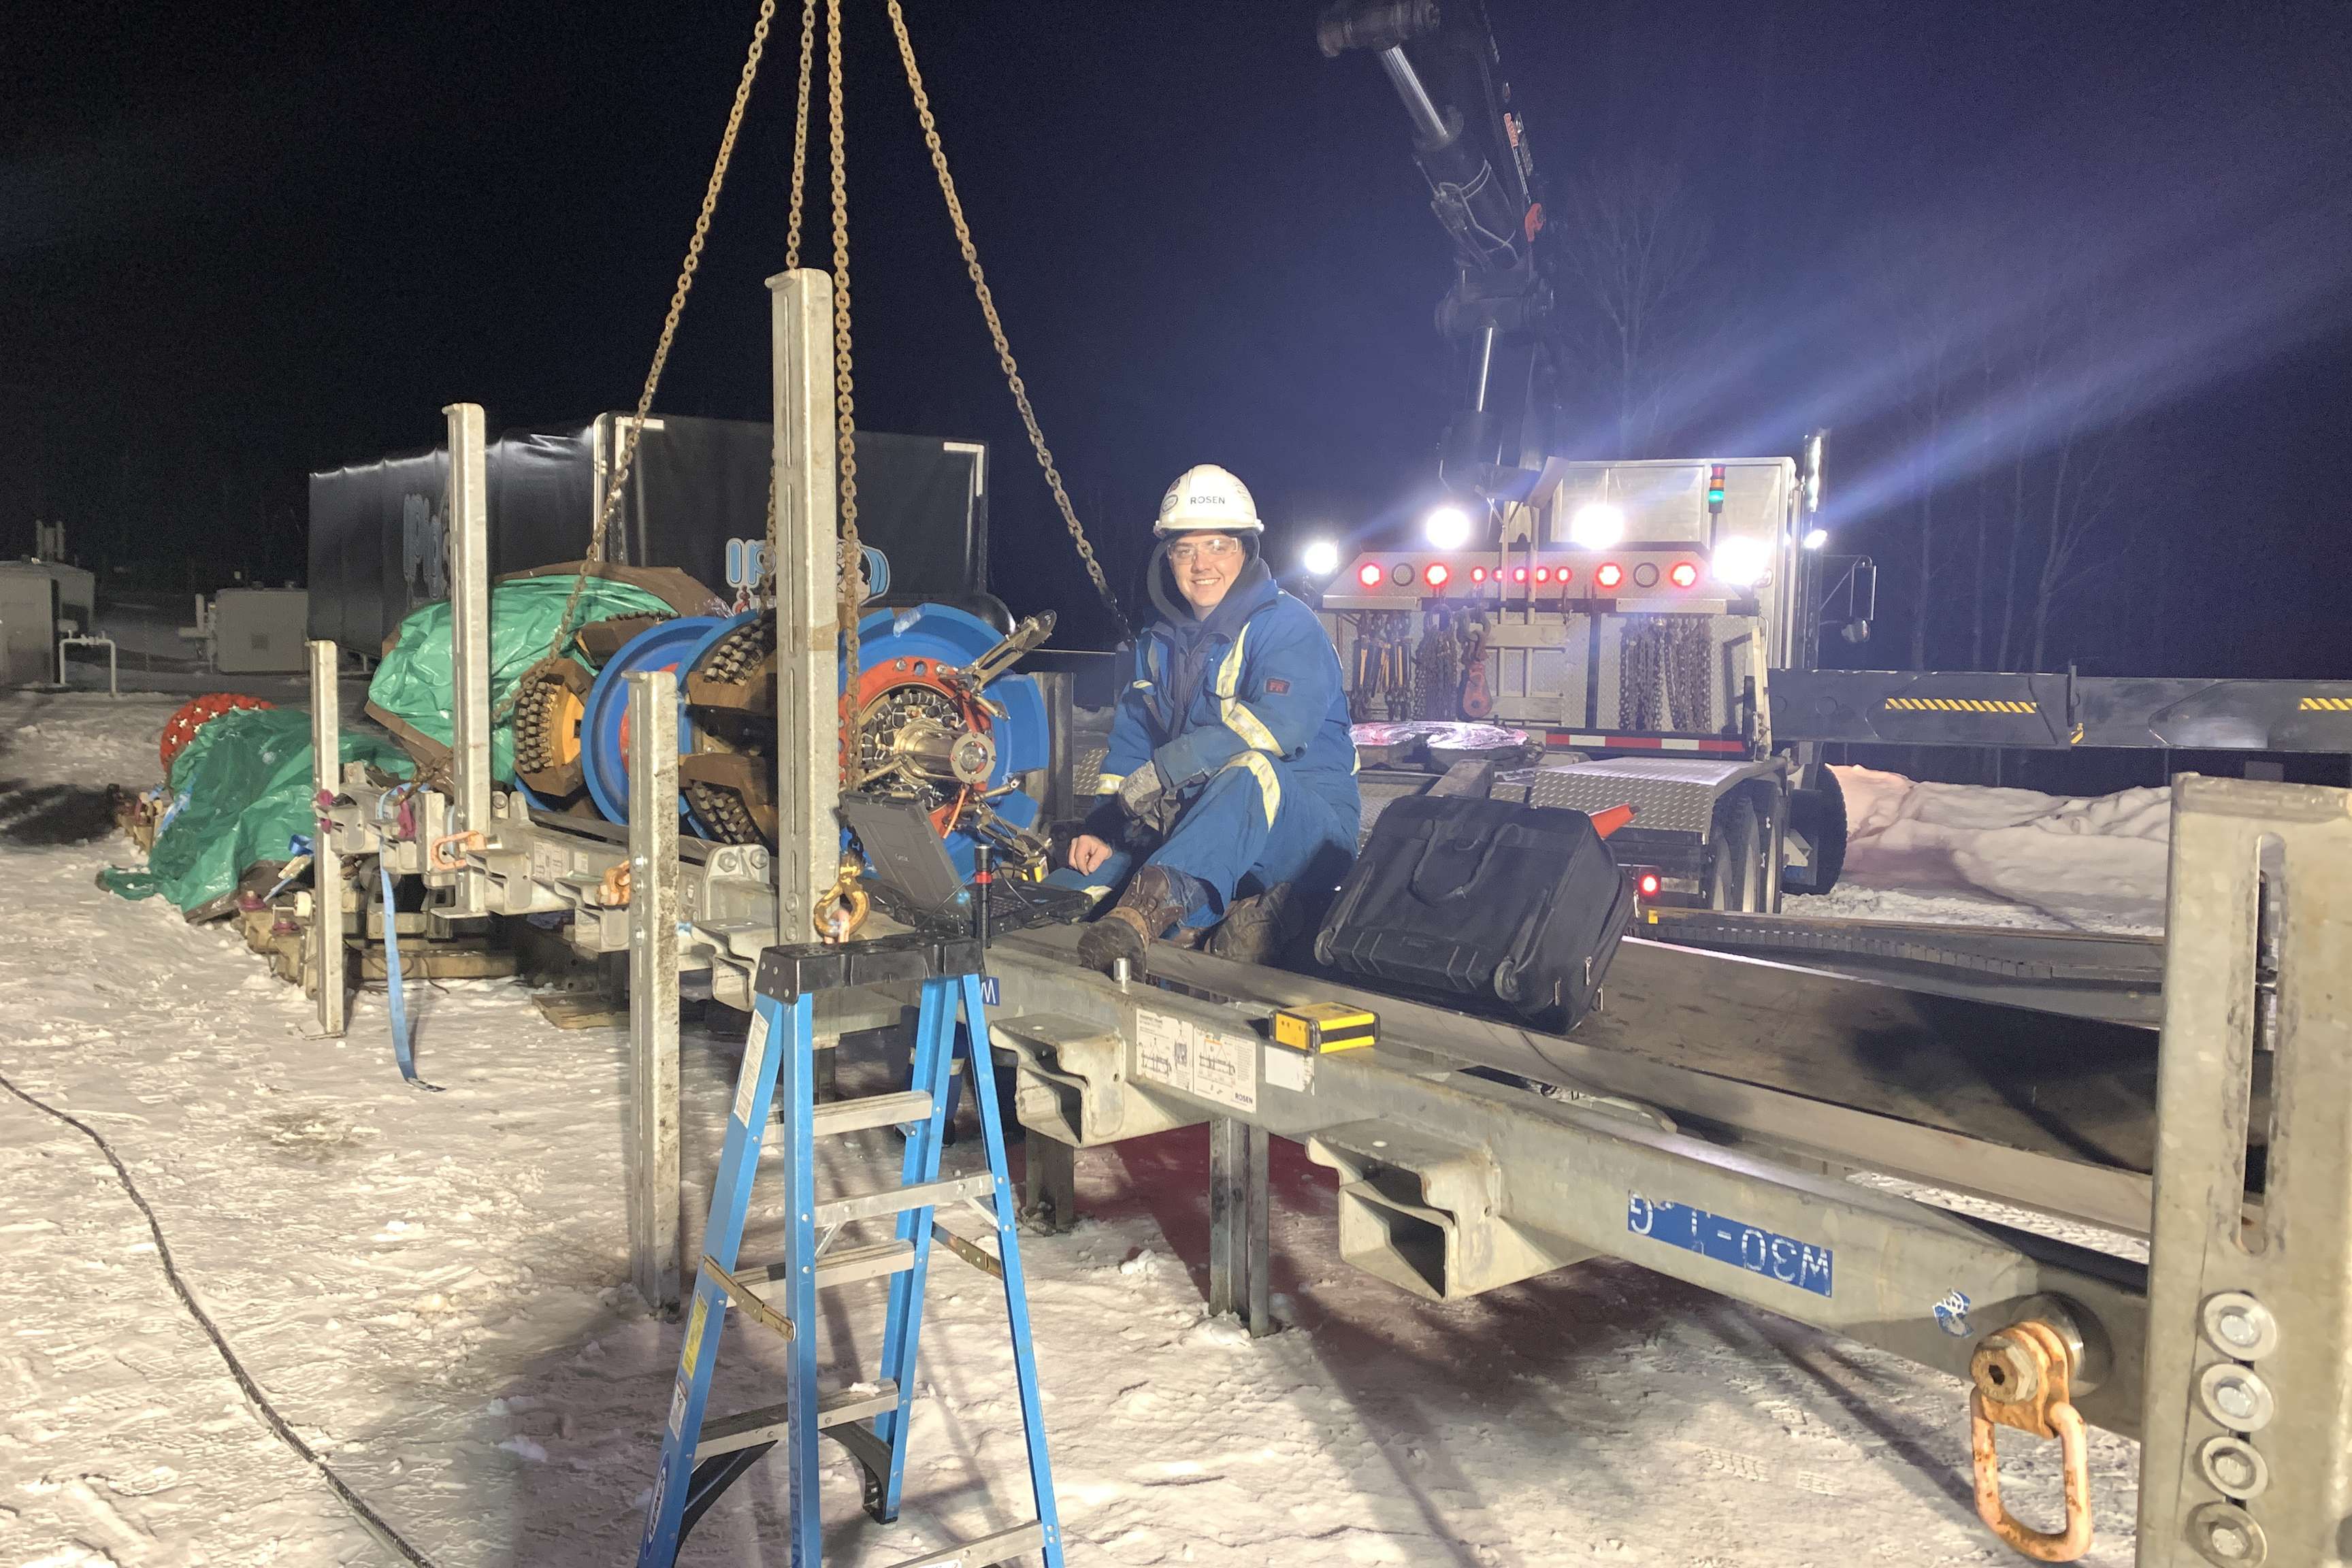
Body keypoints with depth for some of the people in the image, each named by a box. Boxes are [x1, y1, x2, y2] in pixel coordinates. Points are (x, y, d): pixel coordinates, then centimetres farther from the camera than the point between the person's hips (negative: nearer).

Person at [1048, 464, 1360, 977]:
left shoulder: (1288, 626, -7)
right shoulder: (1160, 644, 15)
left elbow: (1277, 724, -24)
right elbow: (1129, 746, 15)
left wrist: (1163, 770, -26)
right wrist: (1100, 826, -3)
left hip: (1307, 826, -6)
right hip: (1194, 822, 7)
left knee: (1249, 772, -40)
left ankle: (1149, 907, -53)